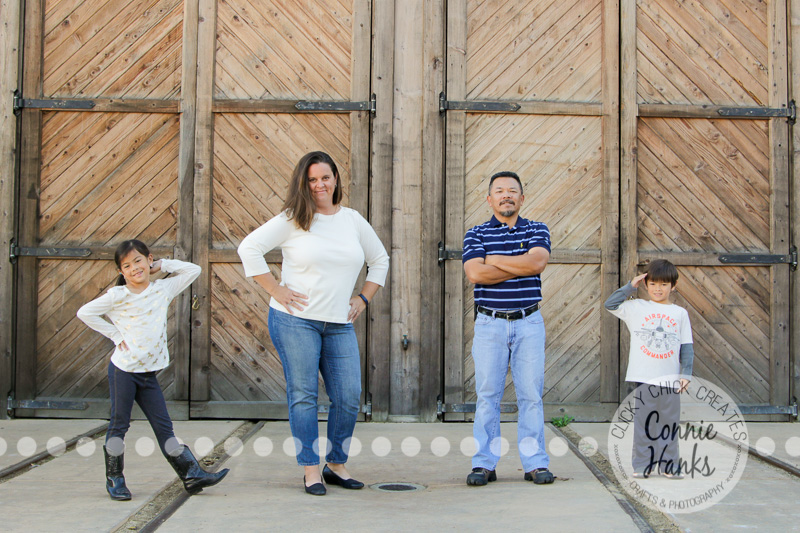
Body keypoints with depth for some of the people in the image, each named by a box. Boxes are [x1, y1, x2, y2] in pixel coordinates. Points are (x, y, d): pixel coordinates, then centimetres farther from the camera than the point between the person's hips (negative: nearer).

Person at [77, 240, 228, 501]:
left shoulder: (163, 289, 4)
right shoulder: (118, 296, -8)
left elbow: (193, 270, 10)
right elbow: (84, 312, -6)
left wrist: (162, 265, 4)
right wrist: (116, 335, -7)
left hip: (149, 372, 4)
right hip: (123, 369, -4)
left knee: (164, 426, 6)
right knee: (119, 424, 4)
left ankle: (191, 475, 5)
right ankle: (114, 479, 15)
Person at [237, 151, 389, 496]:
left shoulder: (353, 220, 12)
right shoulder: (292, 220, -1)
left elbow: (379, 260, 25)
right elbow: (249, 248, -6)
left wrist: (363, 298, 13)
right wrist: (275, 290, -9)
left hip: (340, 325, 4)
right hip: (295, 321, -4)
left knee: (349, 398, 1)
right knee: (303, 395, -1)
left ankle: (336, 465, 18)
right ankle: (310, 470, 9)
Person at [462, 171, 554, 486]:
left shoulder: (537, 230, 8)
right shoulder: (476, 234, 6)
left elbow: (537, 262, -12)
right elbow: (475, 273, -11)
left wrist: (493, 260, -6)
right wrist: (521, 266, -9)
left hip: (529, 323, 1)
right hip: (490, 324, 0)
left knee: (531, 393, 1)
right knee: (487, 394, 0)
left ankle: (535, 463, 7)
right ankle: (484, 464, 6)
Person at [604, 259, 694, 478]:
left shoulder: (680, 313, 7)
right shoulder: (636, 308, 5)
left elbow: (687, 346, 8)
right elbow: (610, 304, 2)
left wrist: (685, 374, 1)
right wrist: (631, 286, 1)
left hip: (670, 379, 1)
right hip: (643, 378, -1)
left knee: (669, 423, 6)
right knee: (643, 423, 1)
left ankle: (668, 466, 15)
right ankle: (642, 465, 9)